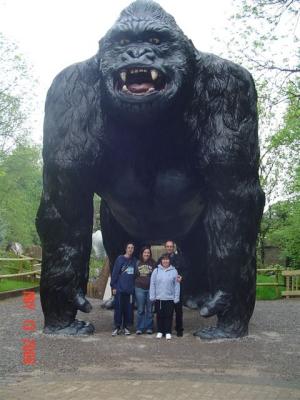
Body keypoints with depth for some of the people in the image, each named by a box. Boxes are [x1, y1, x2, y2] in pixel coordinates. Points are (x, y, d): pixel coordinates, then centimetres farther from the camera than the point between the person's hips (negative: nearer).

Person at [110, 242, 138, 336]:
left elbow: (136, 274, 12)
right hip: (120, 289, -3)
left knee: (129, 309, 5)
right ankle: (117, 327, 8)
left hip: (130, 289, 3)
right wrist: (113, 286, -7)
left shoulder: (135, 261, 9)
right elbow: (115, 273, -3)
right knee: (118, 308, -1)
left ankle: (125, 327, 16)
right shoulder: (120, 259, -1)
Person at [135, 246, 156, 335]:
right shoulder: (137, 263, 6)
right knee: (140, 310, 4)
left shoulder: (153, 263, 3)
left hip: (150, 288, 0)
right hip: (139, 288, 0)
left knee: (149, 309, 5)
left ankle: (149, 328, 15)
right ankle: (139, 328, 11)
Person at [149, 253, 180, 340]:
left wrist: (176, 298, -4)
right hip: (158, 298, 1)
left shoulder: (174, 271, 1)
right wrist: (152, 296, -2)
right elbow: (152, 284, 3)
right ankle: (160, 331, 19)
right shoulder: (156, 271, 3)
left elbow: (176, 285, 1)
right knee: (160, 315, 8)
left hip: (170, 298, -1)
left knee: (169, 316, 3)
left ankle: (168, 332, 12)